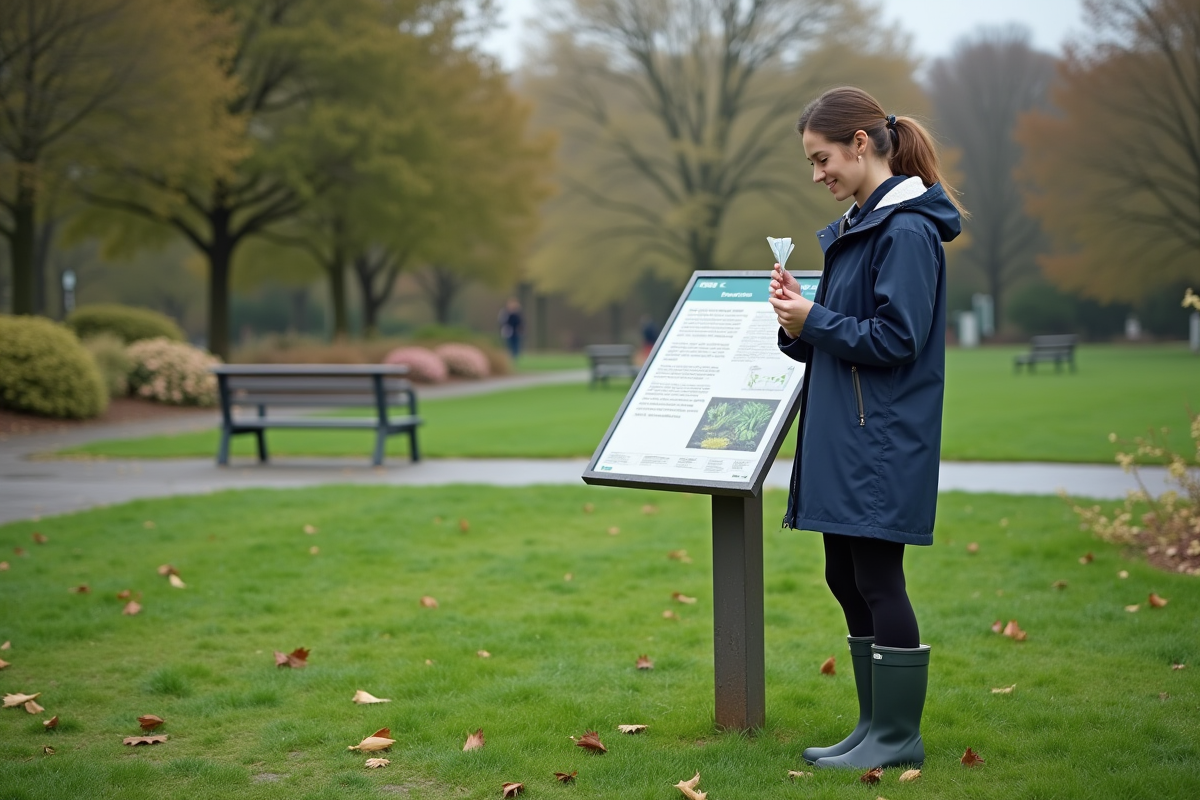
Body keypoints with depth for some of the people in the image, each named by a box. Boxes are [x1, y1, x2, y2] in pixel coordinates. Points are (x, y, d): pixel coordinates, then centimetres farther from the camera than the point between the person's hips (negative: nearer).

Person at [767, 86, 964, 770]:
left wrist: (814, 321, -12)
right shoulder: (859, 226, 16)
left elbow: (897, 339, -19)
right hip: (842, 436, 10)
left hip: (883, 443, -10)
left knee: (877, 580, -4)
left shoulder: (908, 231, -14)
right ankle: (876, 725, 23)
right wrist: (799, 320, -1)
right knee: (846, 578, 13)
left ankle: (899, 736, 7)